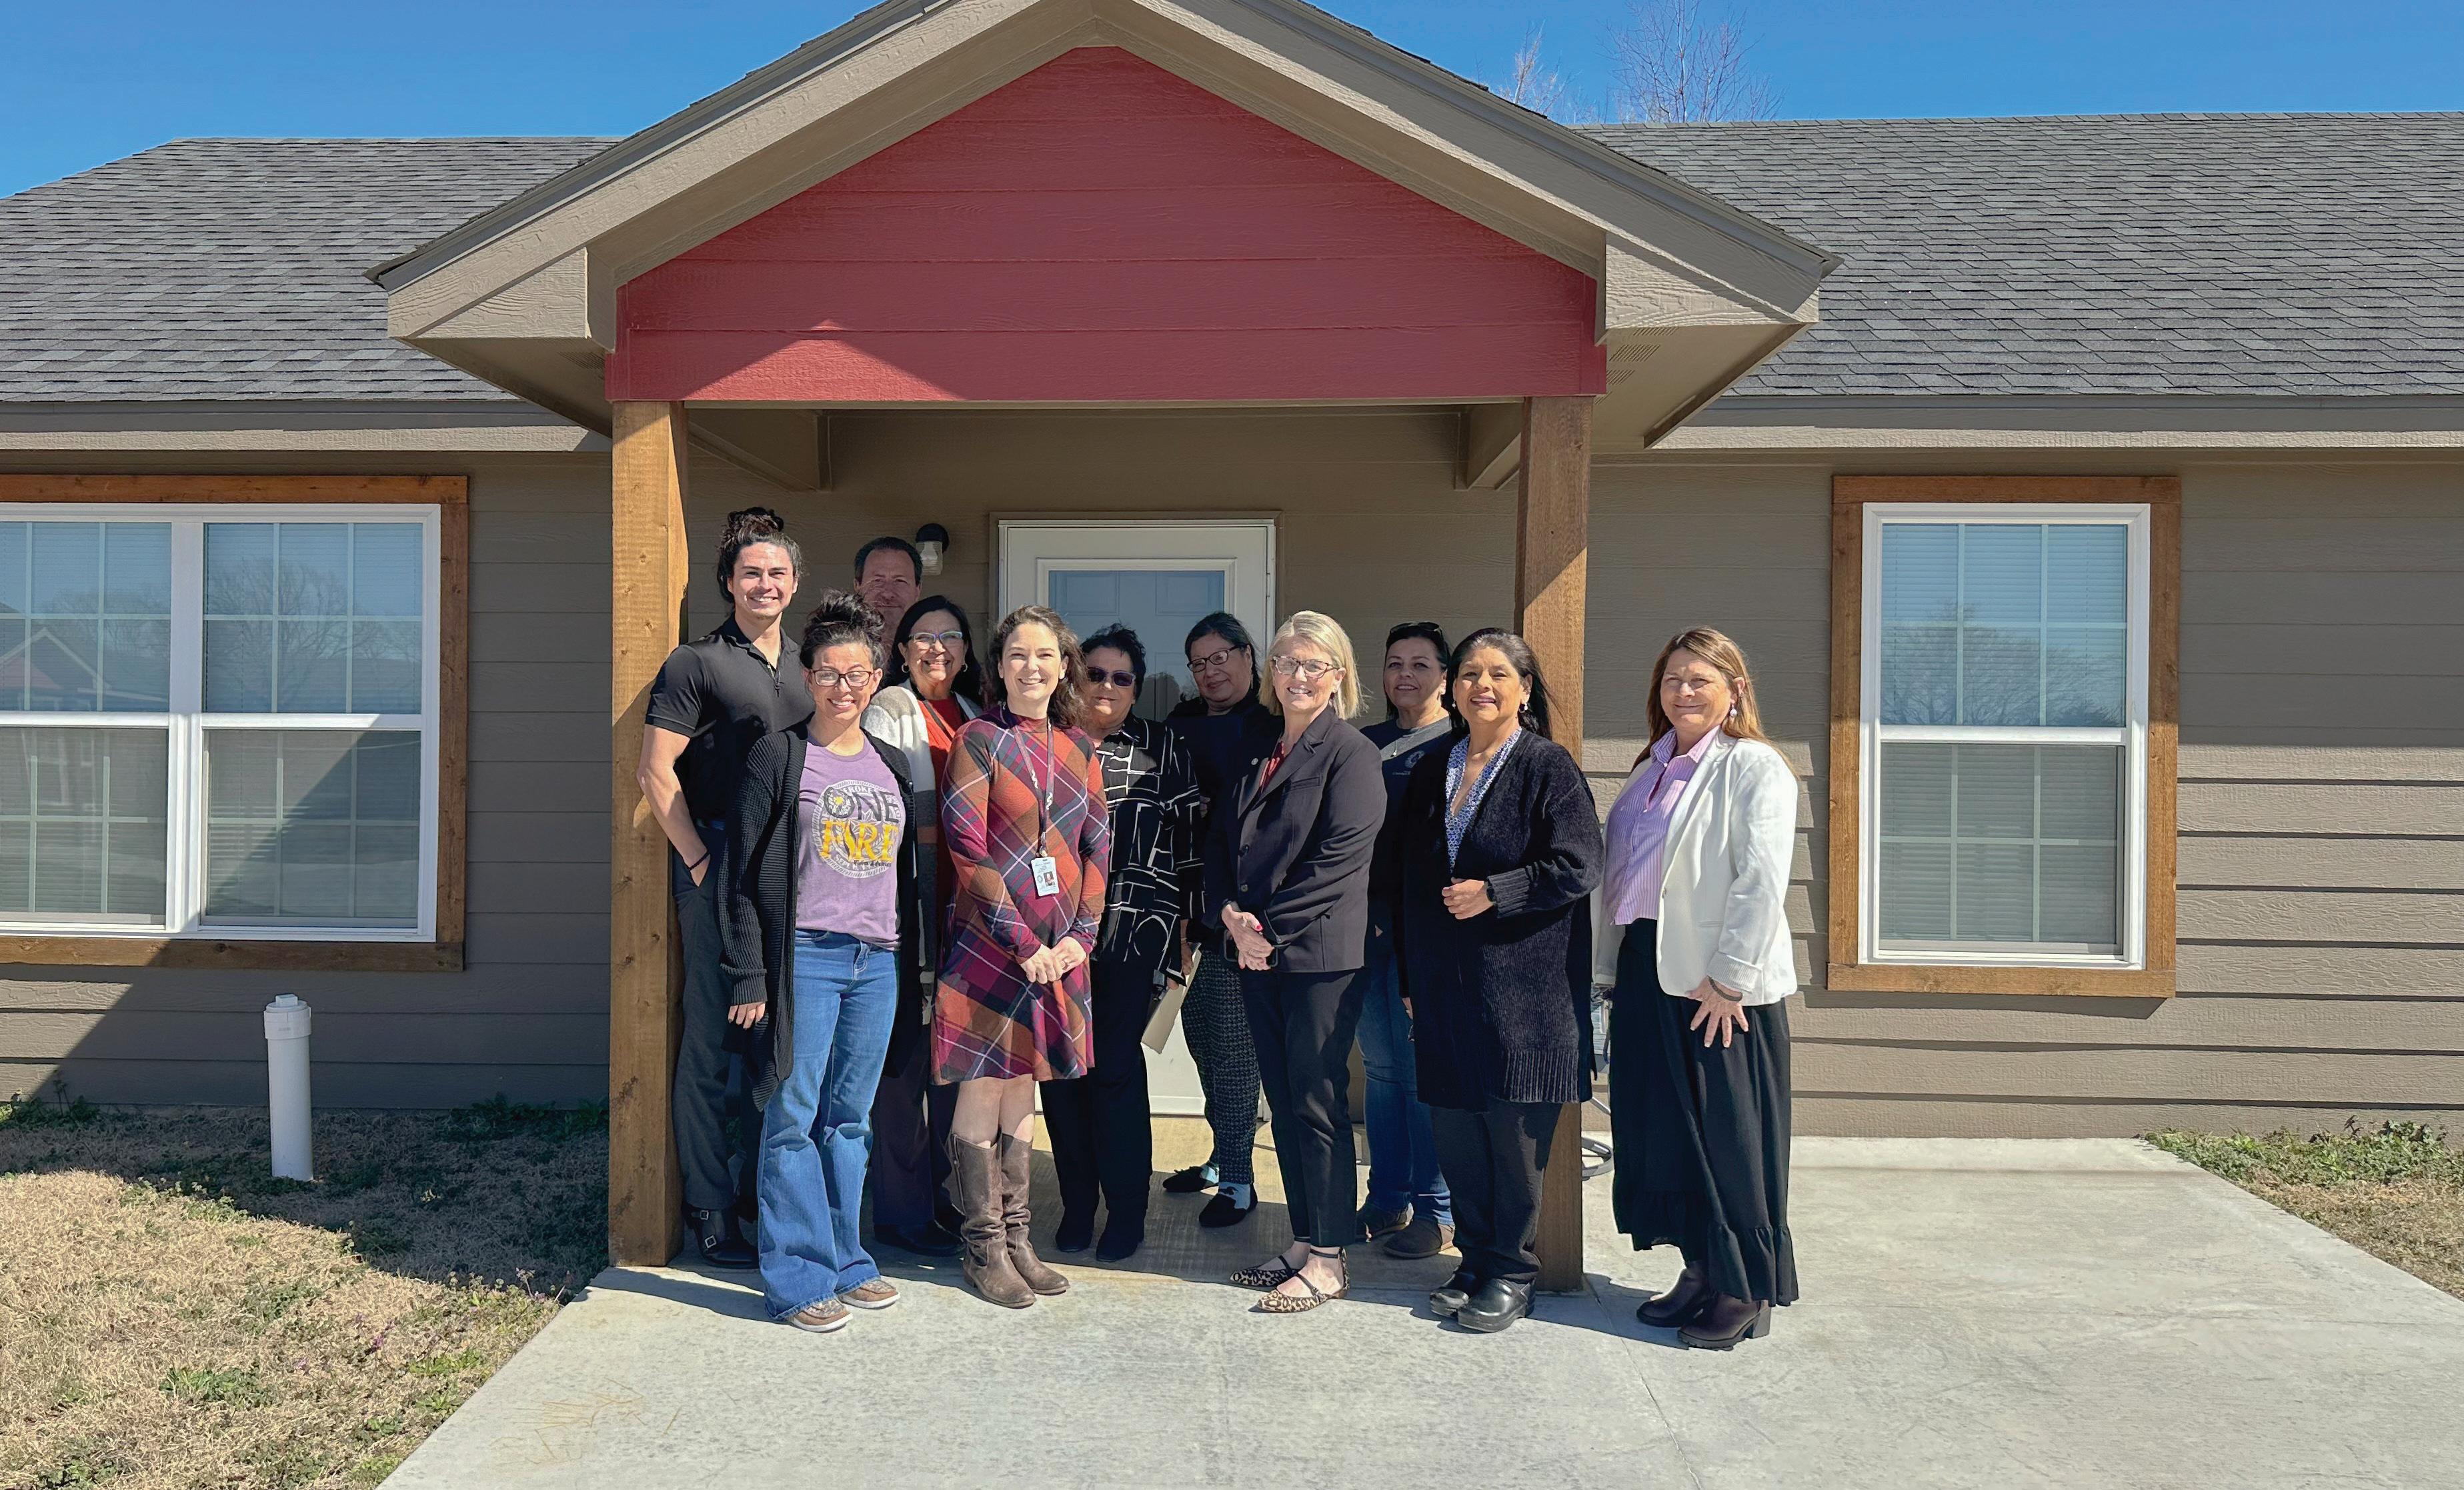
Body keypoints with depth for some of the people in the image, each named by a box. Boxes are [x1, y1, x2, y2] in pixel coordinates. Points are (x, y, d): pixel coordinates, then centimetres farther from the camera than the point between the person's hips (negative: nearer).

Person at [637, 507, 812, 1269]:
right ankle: (709, 1208, 10)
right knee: (714, 1039, 0)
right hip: (717, 869, -6)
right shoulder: (697, 663, -3)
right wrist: (700, 859, -12)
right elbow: (656, 771, -8)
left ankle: (759, 1189, 27)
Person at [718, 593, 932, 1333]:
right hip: (806, 957, -5)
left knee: (851, 1119, 12)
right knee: (795, 1118, -2)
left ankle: (846, 1261, 22)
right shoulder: (778, 757, 0)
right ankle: (799, 1277, 7)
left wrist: (918, 960, 15)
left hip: (878, 963, 5)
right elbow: (745, 872, -3)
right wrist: (749, 975, -8)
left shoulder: (894, 767, 15)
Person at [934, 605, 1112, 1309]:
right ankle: (984, 1246, 13)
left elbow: (1097, 846, 10)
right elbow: (967, 848, -11)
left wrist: (1079, 934, -2)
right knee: (983, 1089, 1)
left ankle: (1016, 1237, 23)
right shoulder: (979, 740, -4)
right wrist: (1021, 940, -14)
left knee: (1022, 1088, 13)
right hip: (989, 941, -5)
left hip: (1057, 946, 5)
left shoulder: (1079, 749, 11)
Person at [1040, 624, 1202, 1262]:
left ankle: (1126, 1212, 10)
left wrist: (1182, 923, 4)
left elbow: (1188, 839, 8)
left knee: (1115, 1063, -4)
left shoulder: (1163, 749, 7)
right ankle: (1077, 1207, 20)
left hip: (1135, 927, -2)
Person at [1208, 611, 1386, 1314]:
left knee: (1317, 1103, -1)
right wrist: (1231, 914, -3)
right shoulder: (1257, 751, 14)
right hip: (1257, 953, 7)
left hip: (1320, 951, -7)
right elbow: (1221, 842, 14)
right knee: (1283, 1101, 12)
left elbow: (1339, 858, -15)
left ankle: (1328, 1260, 10)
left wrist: (1269, 926, -14)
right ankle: (1304, 1241, 24)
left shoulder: (1352, 753, -7)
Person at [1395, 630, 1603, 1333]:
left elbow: (1579, 867, -12)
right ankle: (1475, 1261, 25)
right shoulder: (1432, 773, 13)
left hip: (1522, 989, -5)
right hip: (1444, 985, 5)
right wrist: (1410, 979, 14)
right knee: (1456, 1134, 10)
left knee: (1514, 1134, 2)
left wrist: (1493, 893, -15)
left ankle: (1513, 1272, 17)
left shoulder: (1549, 767, -4)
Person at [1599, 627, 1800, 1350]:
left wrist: (1727, 981, -17)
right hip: (1647, 971, 7)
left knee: (1730, 1136, 2)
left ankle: (1746, 1291, 17)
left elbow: (1762, 882, -15)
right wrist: (1616, 966, 12)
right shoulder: (1653, 770, 15)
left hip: (1722, 985, -7)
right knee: (1662, 1129, 11)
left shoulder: (1754, 767, -8)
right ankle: (1700, 1271, 26)